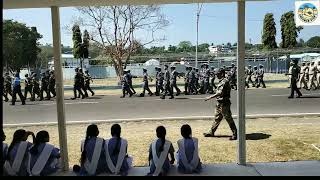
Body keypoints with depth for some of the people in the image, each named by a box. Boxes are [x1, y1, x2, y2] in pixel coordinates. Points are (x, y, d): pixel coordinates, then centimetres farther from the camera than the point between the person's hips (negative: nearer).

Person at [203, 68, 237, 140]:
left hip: (224, 104, -10)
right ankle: (211, 132, 25)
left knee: (229, 119, -2)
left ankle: (235, 134, 7)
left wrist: (210, 97, -23)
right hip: (220, 103, 10)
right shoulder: (221, 81, 13)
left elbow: (220, 93, -26)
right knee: (217, 118, 16)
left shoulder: (224, 81, -17)